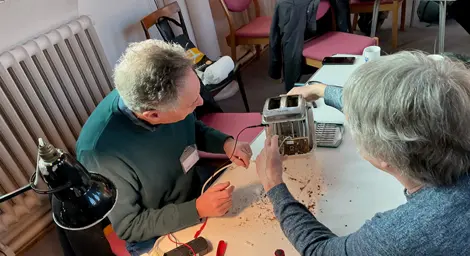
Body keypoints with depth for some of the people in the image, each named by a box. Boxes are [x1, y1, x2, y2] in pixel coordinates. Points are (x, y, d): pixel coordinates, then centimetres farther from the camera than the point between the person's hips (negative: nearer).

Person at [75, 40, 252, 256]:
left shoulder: (168, 95, -20)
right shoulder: (101, 152, -34)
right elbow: (128, 227, -21)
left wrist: (226, 143, -15)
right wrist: (197, 210, -29)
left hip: (197, 194, 5)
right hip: (157, 238, -4)